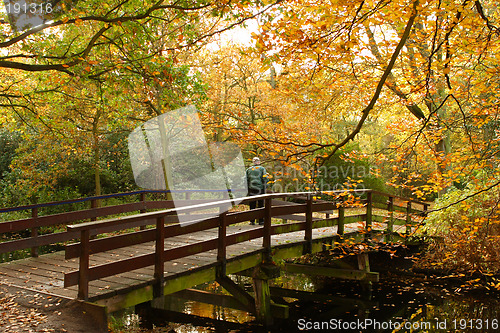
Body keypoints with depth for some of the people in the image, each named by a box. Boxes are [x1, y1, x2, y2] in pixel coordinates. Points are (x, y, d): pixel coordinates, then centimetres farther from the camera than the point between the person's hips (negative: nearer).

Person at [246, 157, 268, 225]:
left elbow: (246, 179, 6)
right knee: (260, 205, 3)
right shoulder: (262, 169, 2)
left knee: (252, 206, 6)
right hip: (260, 188, -2)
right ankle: (261, 221, 3)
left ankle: (252, 221, 6)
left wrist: (247, 188, 10)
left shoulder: (248, 169, 10)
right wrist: (265, 187, 1)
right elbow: (265, 178, -7)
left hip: (251, 189, 2)